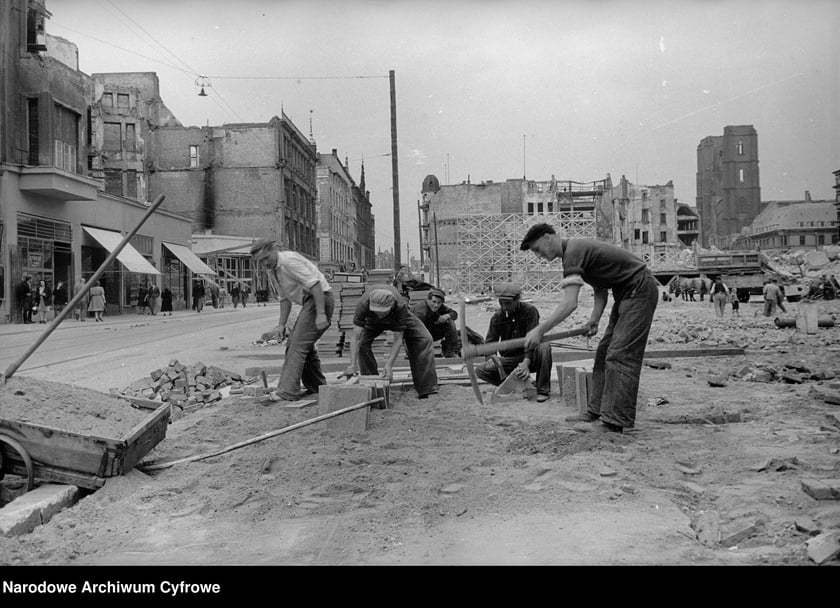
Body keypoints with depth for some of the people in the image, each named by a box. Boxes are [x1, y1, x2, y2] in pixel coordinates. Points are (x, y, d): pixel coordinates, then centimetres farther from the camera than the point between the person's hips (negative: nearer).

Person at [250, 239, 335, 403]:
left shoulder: (289, 261, -18)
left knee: (298, 344, -12)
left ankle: (288, 391, -11)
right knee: (301, 344, 15)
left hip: (321, 299, -10)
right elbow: (284, 298, 20)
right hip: (310, 303, 10)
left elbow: (315, 284, -24)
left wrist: (321, 314, -27)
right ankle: (316, 387, 24)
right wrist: (282, 324, 15)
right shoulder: (274, 269, 13)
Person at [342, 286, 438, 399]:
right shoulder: (363, 305, -42)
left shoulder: (400, 306, -44)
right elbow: (356, 338, -41)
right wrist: (352, 364, -50)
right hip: (373, 322, 1)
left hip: (398, 318, -1)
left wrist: (388, 365, -47)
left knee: (424, 340, -19)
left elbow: (398, 340, -39)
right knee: (362, 343, -22)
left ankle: (427, 388, -14)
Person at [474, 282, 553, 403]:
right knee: (480, 370, -18)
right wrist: (492, 358, -26)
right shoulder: (497, 317, -2)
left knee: (544, 347, -35)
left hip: (530, 358, -3)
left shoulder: (530, 311, -13)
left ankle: (543, 390, -22)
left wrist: (526, 362, -37)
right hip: (509, 359, 3)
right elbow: (489, 343, -2)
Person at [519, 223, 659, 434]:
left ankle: (614, 422, -12)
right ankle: (596, 411, 13)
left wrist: (539, 330, -27)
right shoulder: (578, 249, 12)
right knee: (605, 352, 9)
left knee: (620, 355, -13)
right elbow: (601, 290, 13)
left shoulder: (573, 252, -19)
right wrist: (594, 318, -3)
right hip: (627, 293, 10)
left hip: (640, 290, -10)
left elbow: (570, 303, -29)